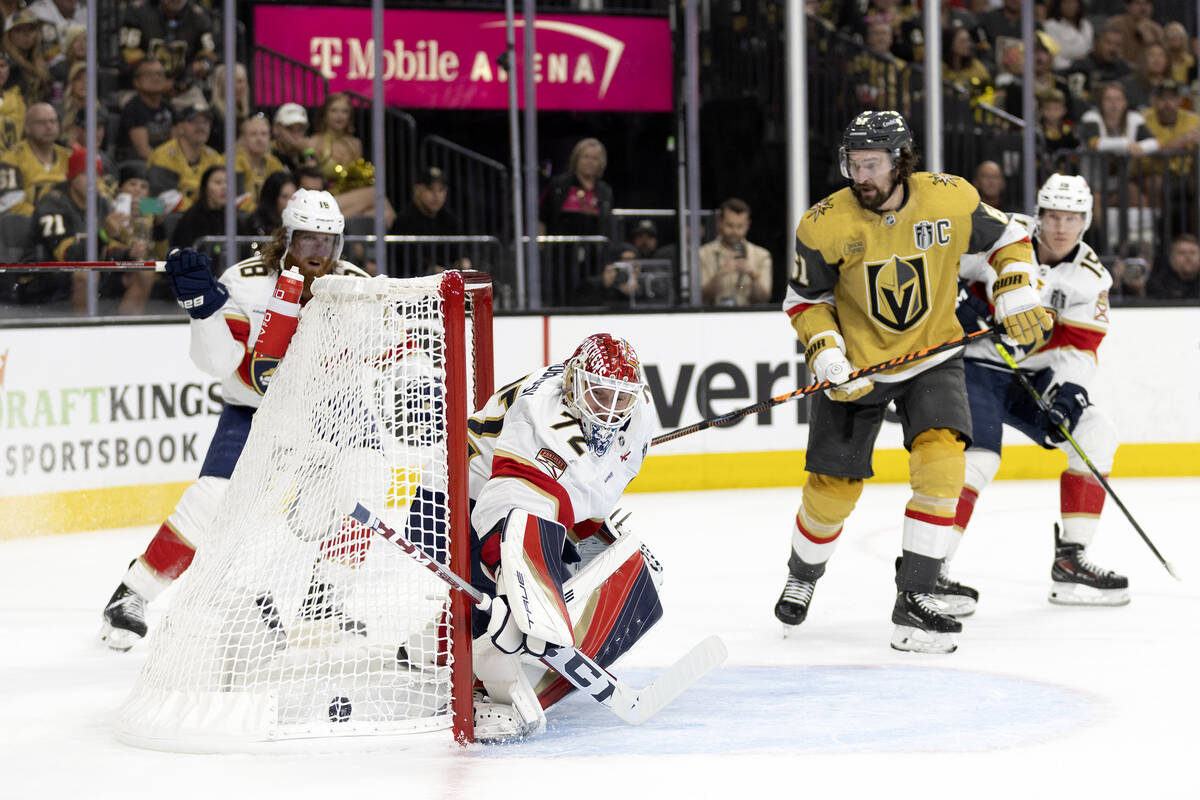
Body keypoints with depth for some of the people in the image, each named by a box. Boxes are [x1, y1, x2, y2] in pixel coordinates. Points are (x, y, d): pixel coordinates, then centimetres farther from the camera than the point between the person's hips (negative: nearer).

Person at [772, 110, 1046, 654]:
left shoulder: (951, 199, -14)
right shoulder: (825, 225, -16)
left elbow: (1007, 239, 3)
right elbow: (805, 300, -4)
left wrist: (1015, 295, -11)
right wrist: (827, 357, -16)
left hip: (932, 358, 0)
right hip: (856, 366, 0)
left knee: (941, 460, -21)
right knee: (832, 488, 2)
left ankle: (915, 599, -14)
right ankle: (802, 577, 34)